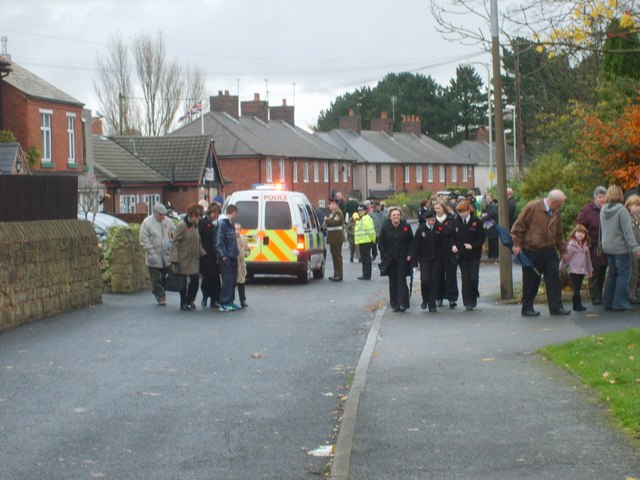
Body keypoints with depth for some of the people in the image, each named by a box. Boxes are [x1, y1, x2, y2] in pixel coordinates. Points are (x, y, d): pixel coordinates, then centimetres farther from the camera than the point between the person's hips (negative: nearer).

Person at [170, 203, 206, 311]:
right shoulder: (182, 225, -13)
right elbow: (175, 243, -15)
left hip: (194, 259, 6)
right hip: (184, 260, -6)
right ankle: (184, 303, 13)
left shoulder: (195, 225, 9)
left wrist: (203, 253, 12)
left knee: (195, 280, 3)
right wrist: (174, 259, -19)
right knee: (184, 282, 2)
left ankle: (190, 300, 20)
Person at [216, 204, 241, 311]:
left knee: (233, 279, 11)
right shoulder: (222, 224, -13)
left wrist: (235, 253, 13)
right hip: (225, 258, -9)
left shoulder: (230, 224, 17)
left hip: (232, 258, 9)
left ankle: (230, 302, 18)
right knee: (227, 279, -10)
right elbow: (219, 242, -18)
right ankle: (224, 304, -8)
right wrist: (223, 256, -21)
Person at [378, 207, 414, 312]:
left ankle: (403, 304, -10)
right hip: (390, 259, 2)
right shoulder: (385, 227, 3)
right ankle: (394, 304, 10)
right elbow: (380, 243, 7)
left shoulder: (406, 226, 0)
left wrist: (409, 255, -3)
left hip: (403, 259, -2)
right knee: (393, 282, 5)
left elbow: (411, 242, 5)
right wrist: (384, 255, -1)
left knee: (402, 281, -8)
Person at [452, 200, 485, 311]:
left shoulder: (476, 221, -6)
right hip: (462, 255, 2)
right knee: (465, 278, 0)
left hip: (474, 254, -2)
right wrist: (454, 245, -7)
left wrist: (472, 246, -17)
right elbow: (453, 236, 13)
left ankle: (474, 297, 18)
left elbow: (482, 237, -5)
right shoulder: (457, 222, 3)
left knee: (473, 277, -6)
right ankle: (467, 302, 2)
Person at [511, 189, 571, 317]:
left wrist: (563, 251, 20)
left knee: (554, 278, 1)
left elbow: (559, 234, 19)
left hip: (549, 252, 6)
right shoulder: (532, 208, -12)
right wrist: (517, 244, -12)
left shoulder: (556, 214, 8)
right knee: (530, 282, 2)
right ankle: (527, 308, 13)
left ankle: (556, 307, 6)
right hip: (531, 252, -6)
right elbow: (519, 226, -10)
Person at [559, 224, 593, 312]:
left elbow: (588, 258, 22)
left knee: (578, 288, 10)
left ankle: (576, 305, 16)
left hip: (582, 271, 6)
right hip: (574, 271, -6)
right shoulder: (572, 245, -9)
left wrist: (589, 269, 25)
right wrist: (561, 268, -10)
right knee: (576, 289, -7)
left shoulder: (585, 245, 13)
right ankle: (577, 305, -4)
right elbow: (566, 257, -10)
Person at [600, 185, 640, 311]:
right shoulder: (621, 210, -16)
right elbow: (627, 230, -19)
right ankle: (620, 303, 0)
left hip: (607, 248, 7)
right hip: (620, 248, -7)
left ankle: (608, 302, 18)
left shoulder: (603, 210, 5)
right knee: (624, 275, 0)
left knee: (612, 274, 16)